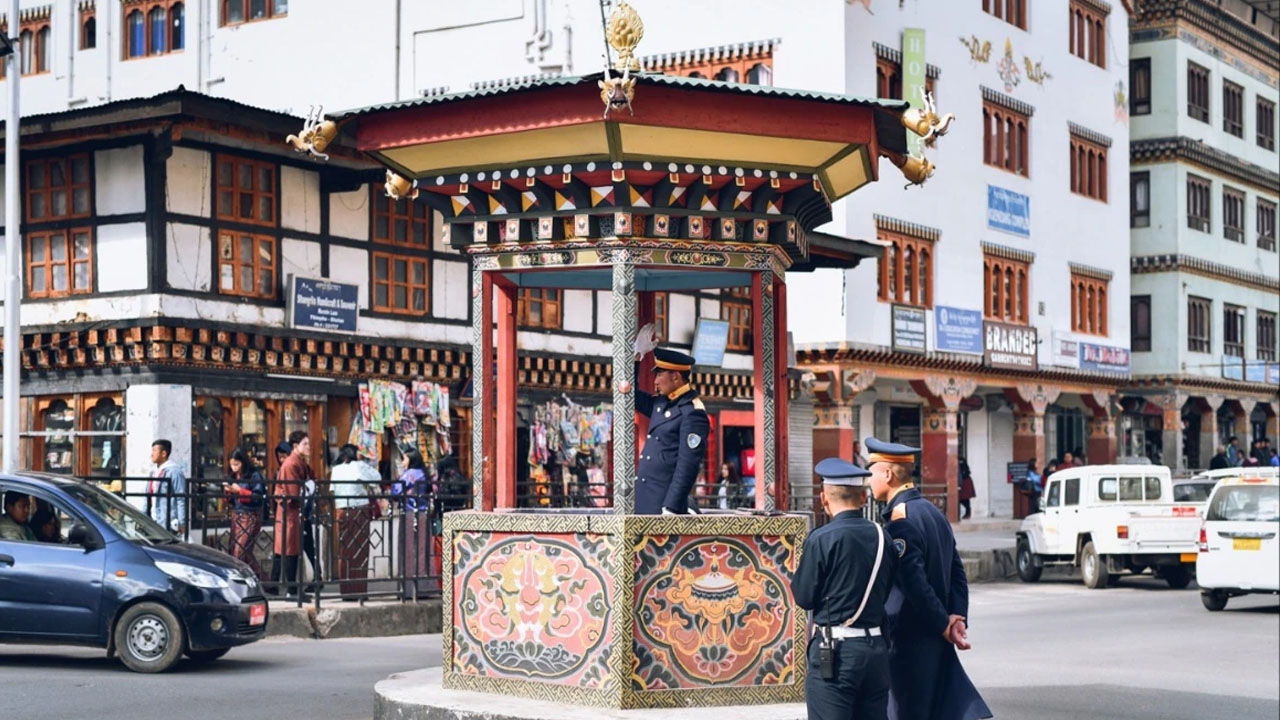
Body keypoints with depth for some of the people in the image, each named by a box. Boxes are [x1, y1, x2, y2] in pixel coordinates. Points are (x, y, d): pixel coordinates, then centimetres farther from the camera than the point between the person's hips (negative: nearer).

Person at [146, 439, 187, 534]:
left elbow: (181, 499, -13)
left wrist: (182, 523, -16)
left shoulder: (174, 471, -11)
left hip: (168, 524, -9)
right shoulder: (154, 471, 16)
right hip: (153, 524, 9)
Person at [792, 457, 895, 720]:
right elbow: (888, 594, 11)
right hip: (877, 649, 6)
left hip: (834, 650, -6)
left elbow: (804, 597, -7)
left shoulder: (822, 539, -12)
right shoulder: (881, 537, 5)